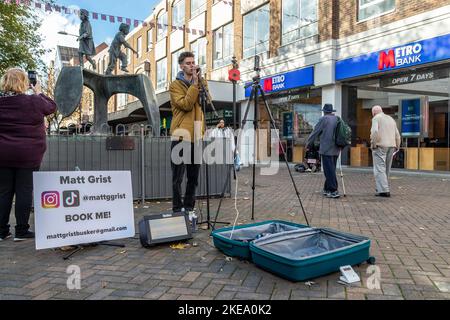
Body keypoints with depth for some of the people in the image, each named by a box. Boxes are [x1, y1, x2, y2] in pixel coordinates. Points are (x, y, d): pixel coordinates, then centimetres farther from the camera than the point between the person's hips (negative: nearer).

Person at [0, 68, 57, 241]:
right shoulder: (34, 102, -10)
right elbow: (52, 106, 8)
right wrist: (39, 93, 23)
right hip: (28, 155, -3)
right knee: (24, 191, 3)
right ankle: (21, 231, 8)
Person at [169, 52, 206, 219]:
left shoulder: (200, 83, 18)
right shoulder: (175, 86, 1)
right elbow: (185, 105, -15)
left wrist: (200, 81, -6)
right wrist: (194, 84, -12)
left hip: (196, 136, 5)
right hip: (181, 136, -5)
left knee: (194, 177, 10)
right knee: (178, 177, -2)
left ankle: (189, 208, 20)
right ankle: (177, 210, 7)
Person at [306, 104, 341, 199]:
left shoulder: (323, 119, -7)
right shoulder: (338, 119, 12)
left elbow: (315, 133, -3)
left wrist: (308, 144, 8)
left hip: (326, 150, -7)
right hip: (336, 149, 7)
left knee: (329, 170, -5)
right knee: (331, 170, 14)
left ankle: (334, 191, -7)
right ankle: (327, 189, 23)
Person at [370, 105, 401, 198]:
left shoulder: (376, 118, 0)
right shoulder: (391, 119, 22)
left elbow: (375, 131, -17)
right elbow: (397, 135, 18)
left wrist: (373, 144, -11)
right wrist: (397, 146, 20)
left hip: (380, 146, -7)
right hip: (391, 146, 7)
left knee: (379, 169, -9)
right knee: (386, 169, 12)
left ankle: (384, 190, -16)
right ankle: (382, 188, 18)